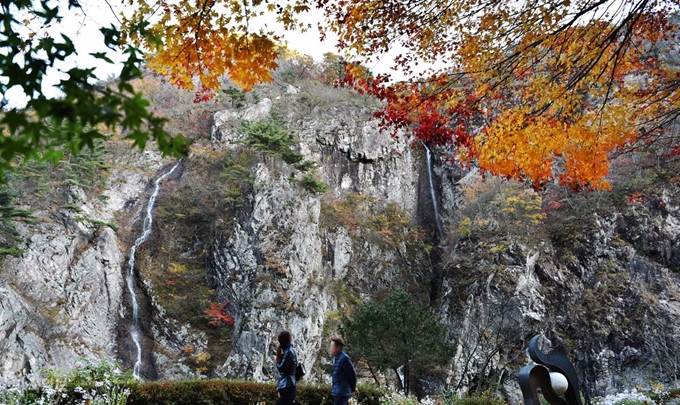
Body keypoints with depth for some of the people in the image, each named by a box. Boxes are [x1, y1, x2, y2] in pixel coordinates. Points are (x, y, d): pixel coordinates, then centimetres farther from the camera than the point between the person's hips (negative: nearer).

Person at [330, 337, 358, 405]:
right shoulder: (338, 358, 11)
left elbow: (352, 374, -13)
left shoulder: (344, 358, -18)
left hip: (342, 393, -9)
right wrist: (353, 388, 17)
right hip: (339, 392, 9)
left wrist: (353, 388, 1)